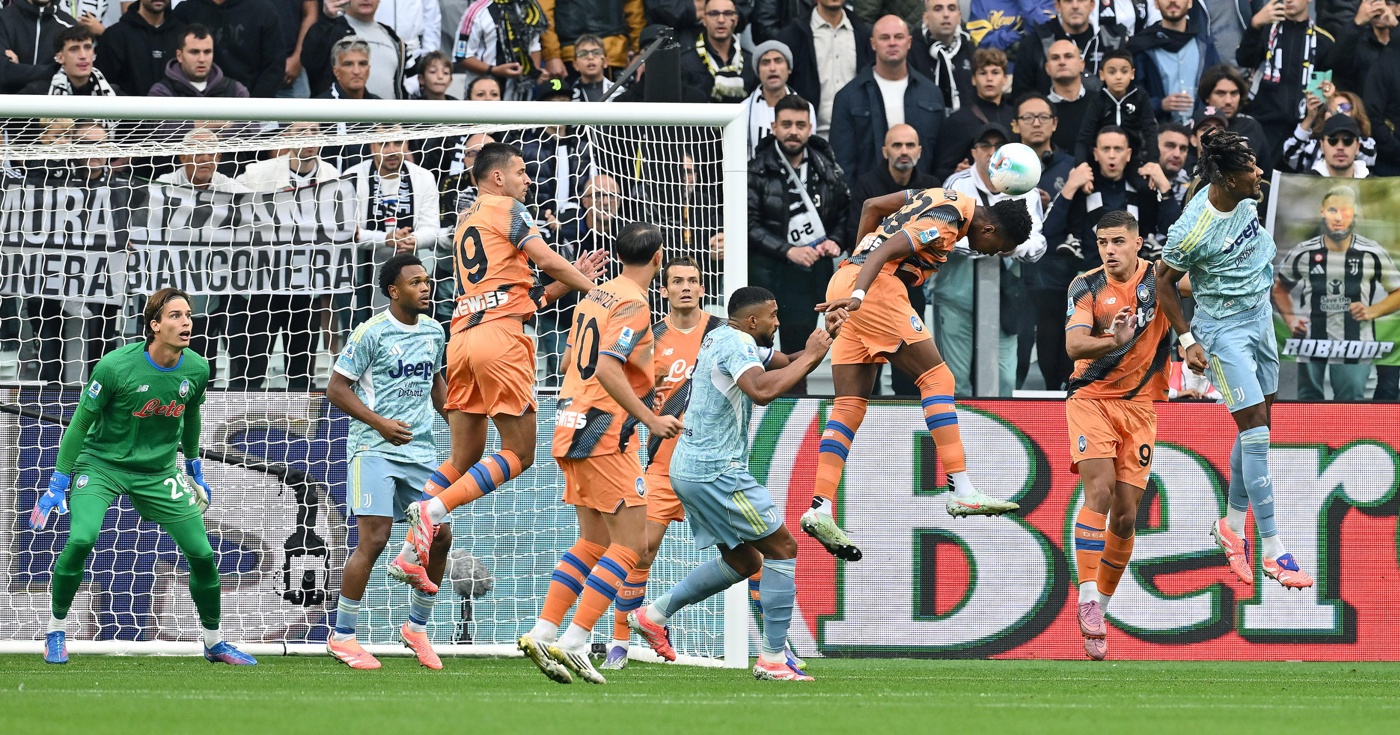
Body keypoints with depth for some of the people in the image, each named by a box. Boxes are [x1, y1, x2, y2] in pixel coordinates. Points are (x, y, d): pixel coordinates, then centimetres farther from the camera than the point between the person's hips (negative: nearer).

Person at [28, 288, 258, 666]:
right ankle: (56, 631, -6)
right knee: (81, 539, -27)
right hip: (102, 463, -4)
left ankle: (213, 642, 21)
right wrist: (57, 486, -10)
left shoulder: (196, 369, -8)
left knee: (202, 554, -1)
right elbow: (80, 424, -11)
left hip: (158, 472, 4)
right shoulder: (115, 366, -21)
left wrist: (195, 471, 23)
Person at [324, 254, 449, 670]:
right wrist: (381, 423, -18)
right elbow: (336, 389, -9)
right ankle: (342, 636, -4)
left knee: (440, 537, 4)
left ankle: (417, 627, 23)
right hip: (375, 449, -7)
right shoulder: (372, 333, -11)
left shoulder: (434, 331, 9)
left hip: (420, 449, 7)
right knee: (374, 539, -14)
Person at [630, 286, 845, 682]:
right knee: (783, 548, -5)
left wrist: (825, 335, 6)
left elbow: (788, 365, 23)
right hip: (717, 471, -10)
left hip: (689, 468, 10)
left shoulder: (723, 339, 17)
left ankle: (654, 614, 18)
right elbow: (762, 390, -34)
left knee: (744, 561, 20)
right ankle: (773, 658, -7)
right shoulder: (736, 343, -15)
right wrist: (810, 356, -23)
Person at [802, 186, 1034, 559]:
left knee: (850, 407, 4)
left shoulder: (944, 198, 18)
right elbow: (886, 250, -23)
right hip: (875, 286, -10)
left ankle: (820, 508, -6)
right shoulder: (944, 224, -11)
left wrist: (859, 258, 29)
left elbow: (872, 206, 26)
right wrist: (858, 295, -35)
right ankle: (961, 492, -14)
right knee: (937, 377, -8)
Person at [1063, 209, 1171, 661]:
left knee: (1125, 516, 1)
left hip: (1140, 405, 3)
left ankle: (1099, 610, 15)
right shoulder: (1086, 287, -8)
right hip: (1092, 399, -3)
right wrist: (1113, 340, -40)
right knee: (1099, 489, -24)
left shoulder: (1159, 278, -2)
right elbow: (1073, 345, -21)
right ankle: (1088, 600, -25)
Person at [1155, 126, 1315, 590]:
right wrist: (1187, 340, -13)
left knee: (1256, 425, 12)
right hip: (1224, 329, -8)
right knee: (1255, 428, -11)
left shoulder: (1243, 196, -7)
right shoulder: (1193, 230, -27)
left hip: (1260, 314, 8)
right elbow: (1164, 281, -13)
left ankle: (1233, 525, 28)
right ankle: (1272, 550, -9)